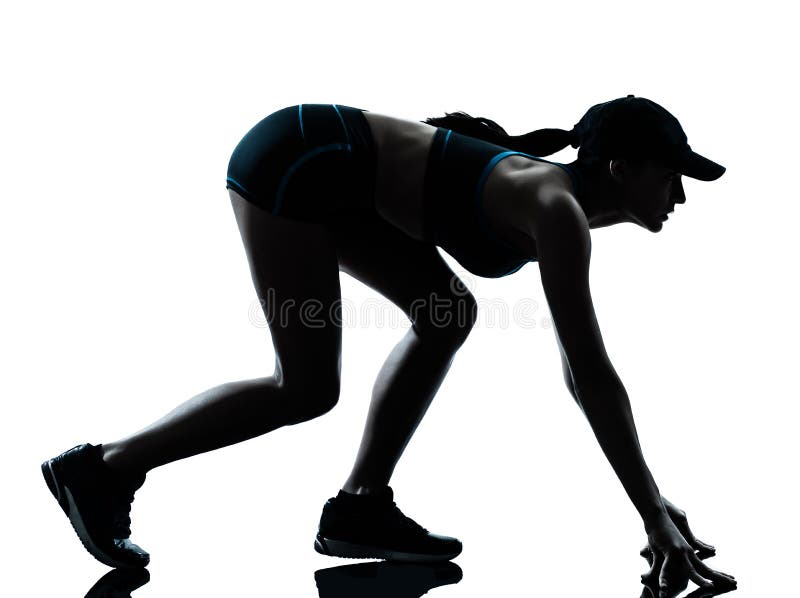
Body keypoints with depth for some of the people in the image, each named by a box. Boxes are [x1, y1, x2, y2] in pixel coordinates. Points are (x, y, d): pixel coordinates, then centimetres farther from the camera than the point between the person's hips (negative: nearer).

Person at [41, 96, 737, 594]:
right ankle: (102, 467, 5)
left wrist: (650, 493, 14)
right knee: (308, 389, -6)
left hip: (326, 172, 10)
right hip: (293, 161, -10)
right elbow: (594, 373, -23)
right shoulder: (559, 209, -18)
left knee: (448, 314, 7)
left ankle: (359, 507, 11)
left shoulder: (563, 211, 9)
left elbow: (579, 368, 13)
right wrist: (654, 516, -18)